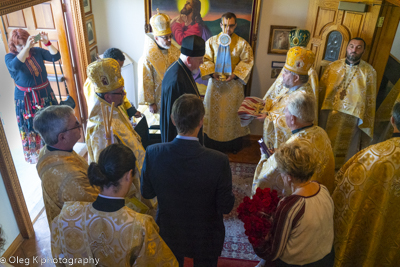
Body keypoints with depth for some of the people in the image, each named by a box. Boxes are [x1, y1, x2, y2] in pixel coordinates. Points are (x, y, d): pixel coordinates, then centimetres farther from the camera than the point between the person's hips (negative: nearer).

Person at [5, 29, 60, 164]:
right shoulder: (10, 57, -11)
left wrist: (47, 43, -27)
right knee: (32, 129, 8)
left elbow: (55, 56, -11)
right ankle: (37, 156, 26)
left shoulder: (37, 51, -2)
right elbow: (15, 66, -35)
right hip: (27, 99, -3)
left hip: (45, 94, 3)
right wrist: (27, 47, -44)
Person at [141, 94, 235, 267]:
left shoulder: (153, 153, -26)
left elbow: (146, 193, -10)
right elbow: (225, 207, -20)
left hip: (168, 234, 2)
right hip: (205, 238, -1)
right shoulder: (219, 161, -33)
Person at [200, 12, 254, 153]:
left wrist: (235, 74, -18)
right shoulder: (212, 41, 0)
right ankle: (212, 143, 24)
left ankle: (233, 144, 25)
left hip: (234, 84, -1)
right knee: (213, 111, 9)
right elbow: (206, 60, 0)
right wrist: (212, 73, -17)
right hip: (215, 83, 1)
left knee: (233, 112, 9)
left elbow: (247, 61, -4)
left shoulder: (242, 43, -4)